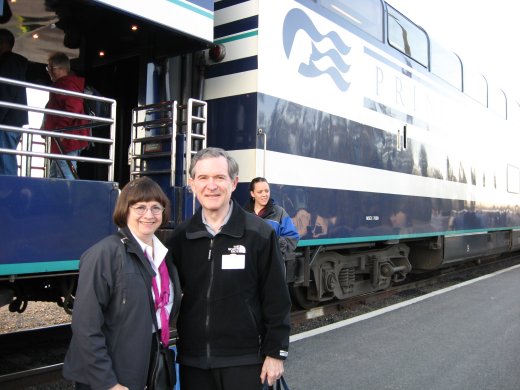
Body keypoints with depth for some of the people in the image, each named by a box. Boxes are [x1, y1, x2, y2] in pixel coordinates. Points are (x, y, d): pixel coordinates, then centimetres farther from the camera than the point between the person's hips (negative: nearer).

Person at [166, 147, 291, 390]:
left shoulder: (259, 234, -9)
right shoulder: (180, 237, 1)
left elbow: (276, 299, -6)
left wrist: (276, 352, -5)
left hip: (243, 359, -3)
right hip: (192, 360, 3)